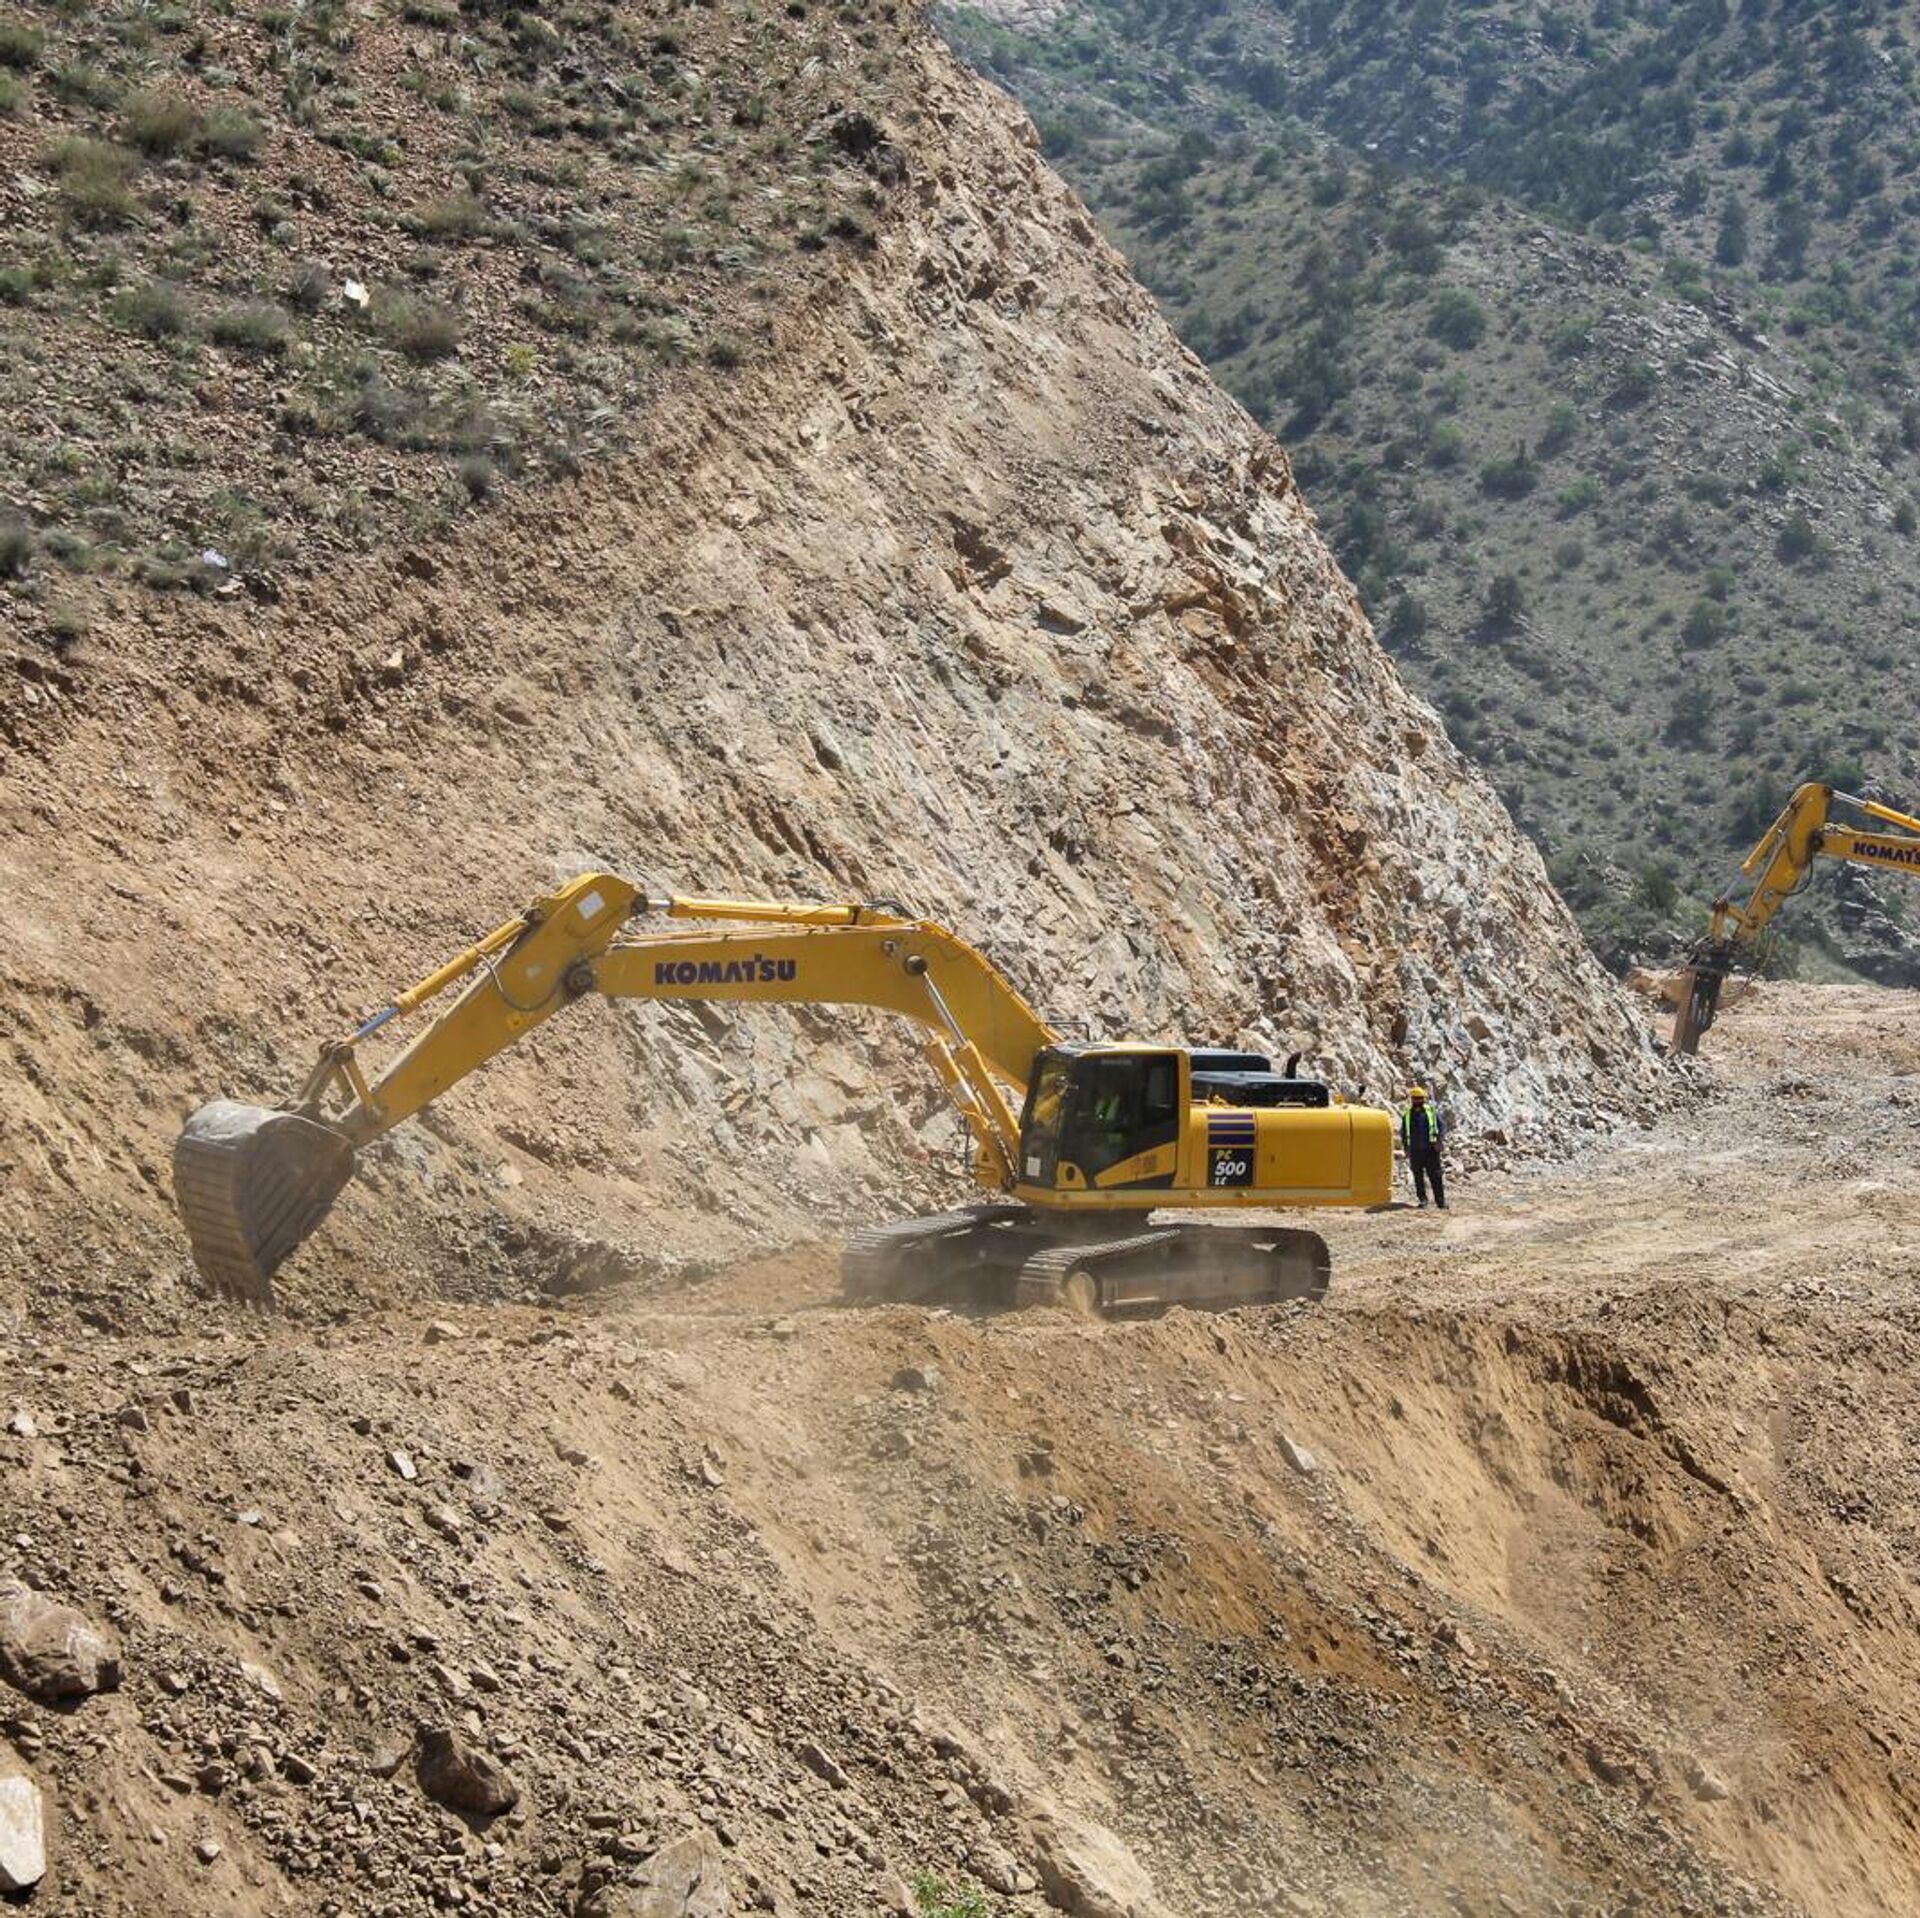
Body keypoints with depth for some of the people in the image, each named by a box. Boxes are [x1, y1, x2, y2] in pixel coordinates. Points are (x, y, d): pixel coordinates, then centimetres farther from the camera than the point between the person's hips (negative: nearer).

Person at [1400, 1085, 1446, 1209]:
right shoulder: (1407, 1114, 9)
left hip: (1431, 1149, -2)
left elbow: (1442, 1126, 3)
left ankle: (1440, 1200, 0)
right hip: (1415, 1151, 2)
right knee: (1418, 1177, 4)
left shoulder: (1431, 1111, 3)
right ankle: (1422, 1200, 11)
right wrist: (1406, 1147, 10)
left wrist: (1439, 1140, -11)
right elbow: (1403, 1133, 18)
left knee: (1435, 1176, -3)